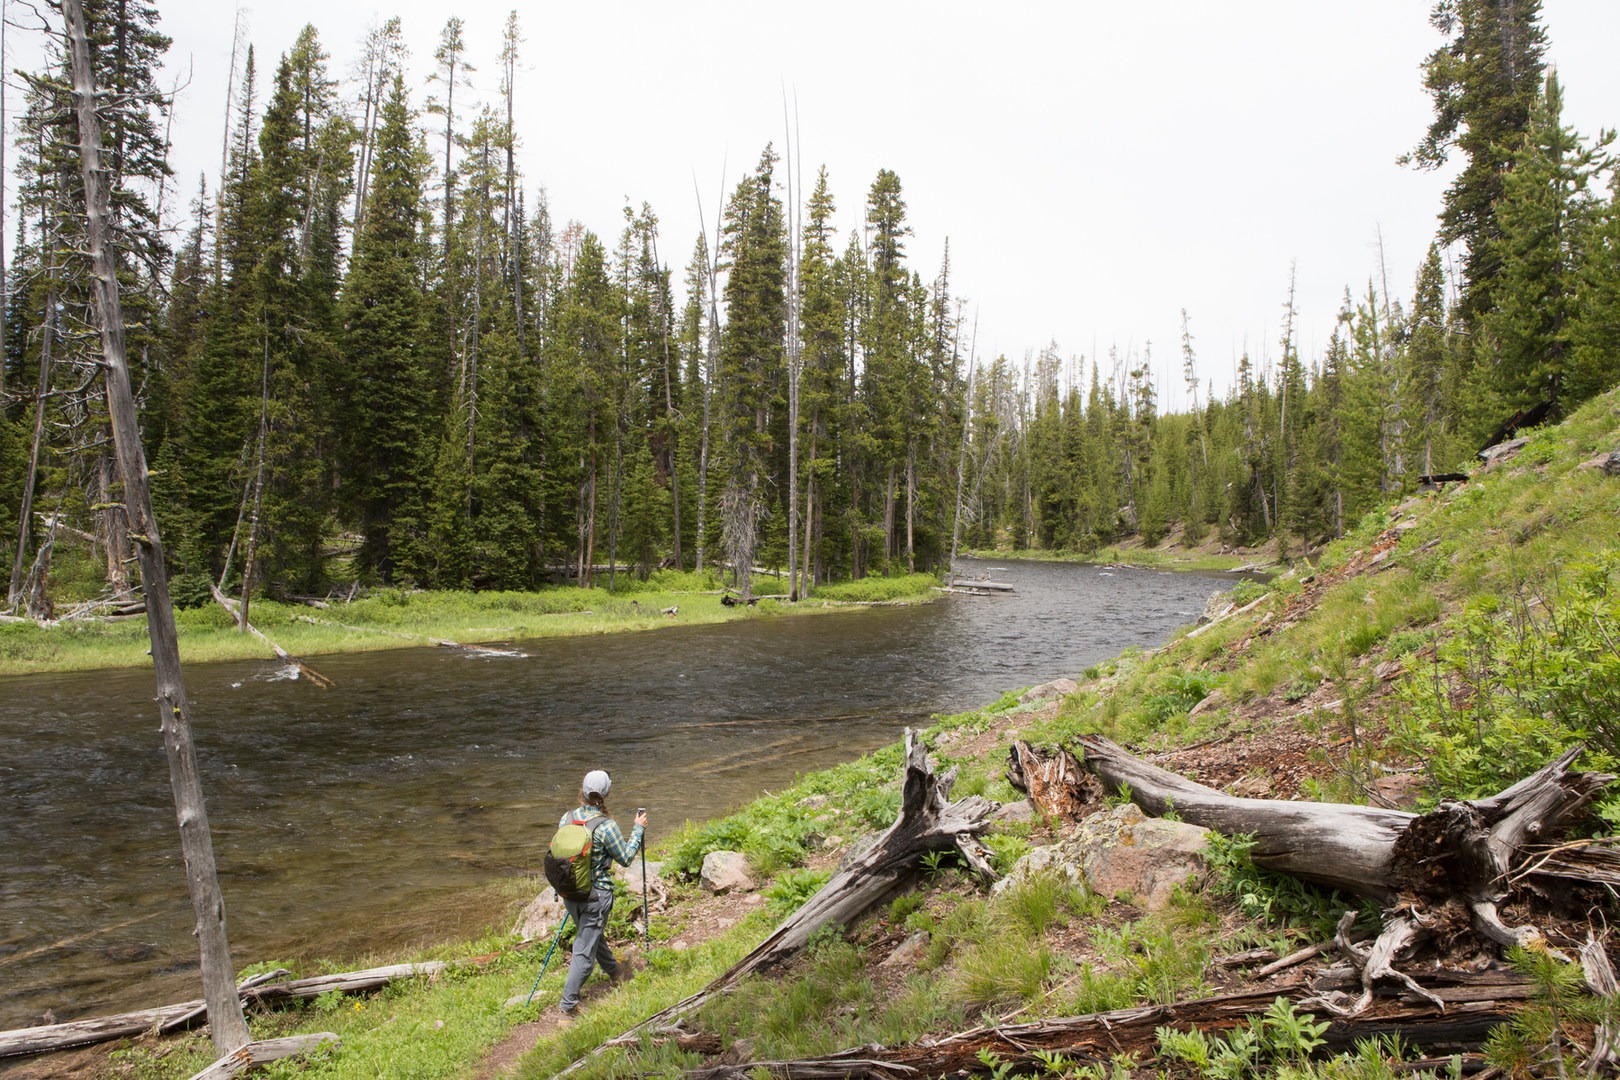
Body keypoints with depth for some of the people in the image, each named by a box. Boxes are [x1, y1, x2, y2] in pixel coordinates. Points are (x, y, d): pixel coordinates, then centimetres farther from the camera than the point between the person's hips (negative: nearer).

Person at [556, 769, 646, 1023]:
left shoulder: (566, 818, -6)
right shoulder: (607, 827, -23)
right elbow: (625, 859, -10)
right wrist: (638, 830, -1)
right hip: (596, 895, -7)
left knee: (591, 935, 27)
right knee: (585, 950, 5)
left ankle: (615, 971, 50)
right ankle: (567, 1006, 9)